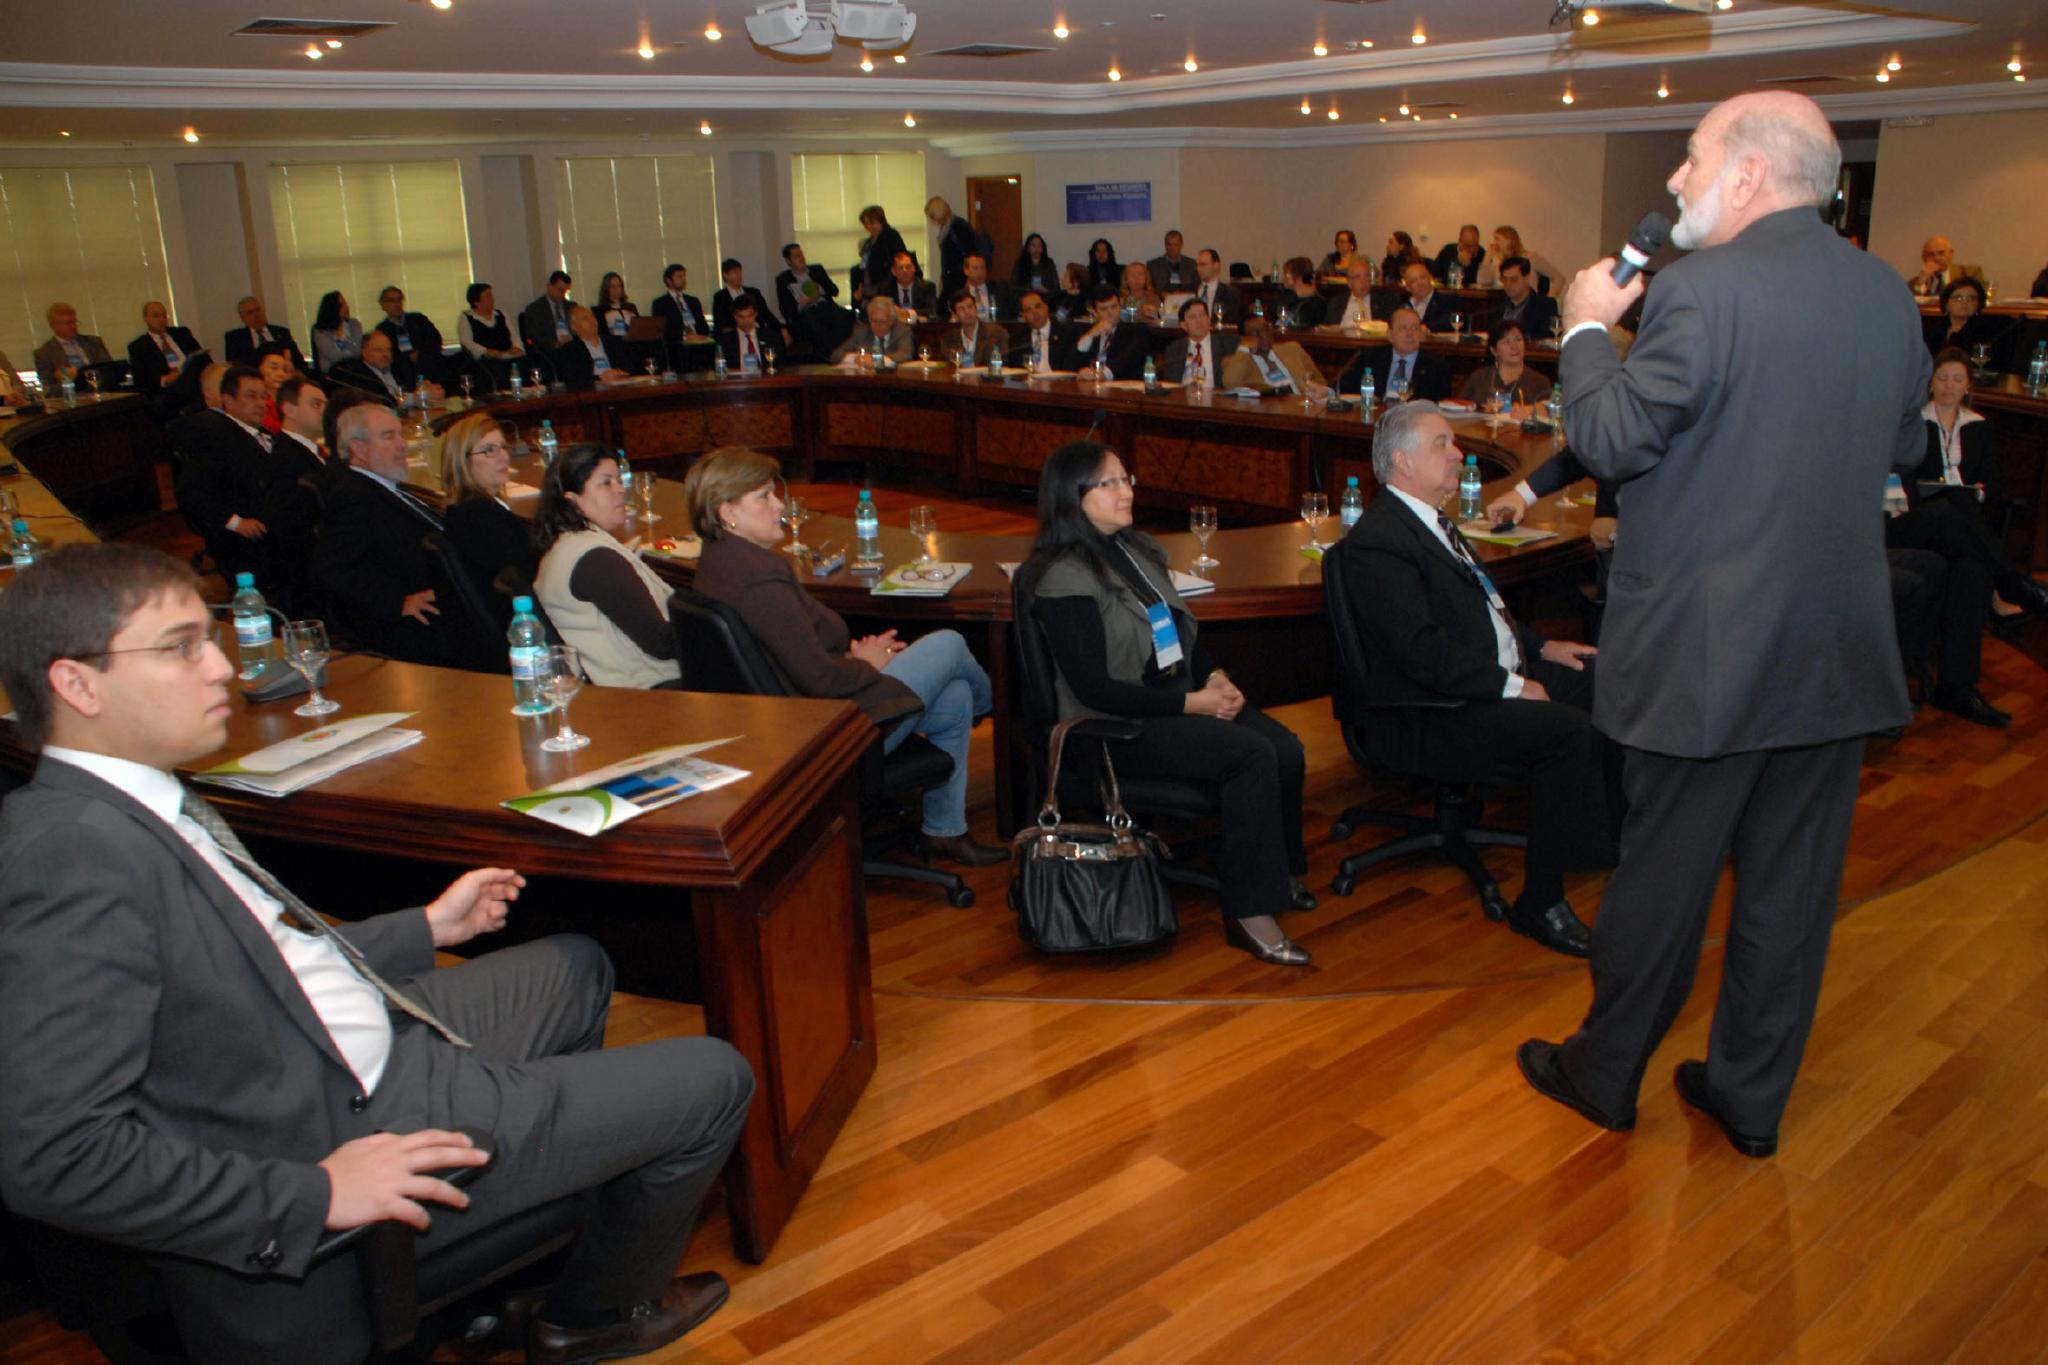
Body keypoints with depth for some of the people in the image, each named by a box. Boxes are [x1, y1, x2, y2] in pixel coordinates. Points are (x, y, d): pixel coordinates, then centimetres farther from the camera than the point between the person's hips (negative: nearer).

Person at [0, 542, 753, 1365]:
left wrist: (427, 926, 18)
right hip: (337, 1134, -10)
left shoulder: (148, 806, 4)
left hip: (368, 1046, 10)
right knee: (713, 1081, -1)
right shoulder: (69, 853, -27)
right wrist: (315, 1194, -28)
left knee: (575, 965, 30)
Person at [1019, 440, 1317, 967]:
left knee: (1286, 748, -15)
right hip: (1114, 728, -8)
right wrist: (1191, 702, -17)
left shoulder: (1139, 548, 13)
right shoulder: (1064, 577, -14)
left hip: (1182, 698, 8)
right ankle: (1249, 912, -16)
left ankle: (1279, 872, 7)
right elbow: (1095, 689, -18)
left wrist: (1215, 677, 1)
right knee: (1252, 755, -26)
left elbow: (1181, 629, 21)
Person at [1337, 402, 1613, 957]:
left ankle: (1617, 841, 16)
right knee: (1567, 730, -26)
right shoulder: (1377, 541, -17)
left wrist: (1540, 646, 13)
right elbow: (1424, 653, -23)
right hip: (1439, 717, -11)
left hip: (1499, 673, 11)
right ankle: (1541, 904, -14)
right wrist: (1510, 686, -18)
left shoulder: (1430, 520, 16)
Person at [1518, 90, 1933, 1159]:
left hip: (1709, 646, -6)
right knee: (1793, 882, 15)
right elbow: (1903, 444, 16)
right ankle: (1753, 1093, 29)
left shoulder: (1703, 290, -17)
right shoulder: (1888, 294, 6)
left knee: (1664, 875, 8)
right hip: (1841, 646, 6)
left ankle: (1607, 1071, 26)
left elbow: (1611, 441, -14)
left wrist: (1587, 328, 0)